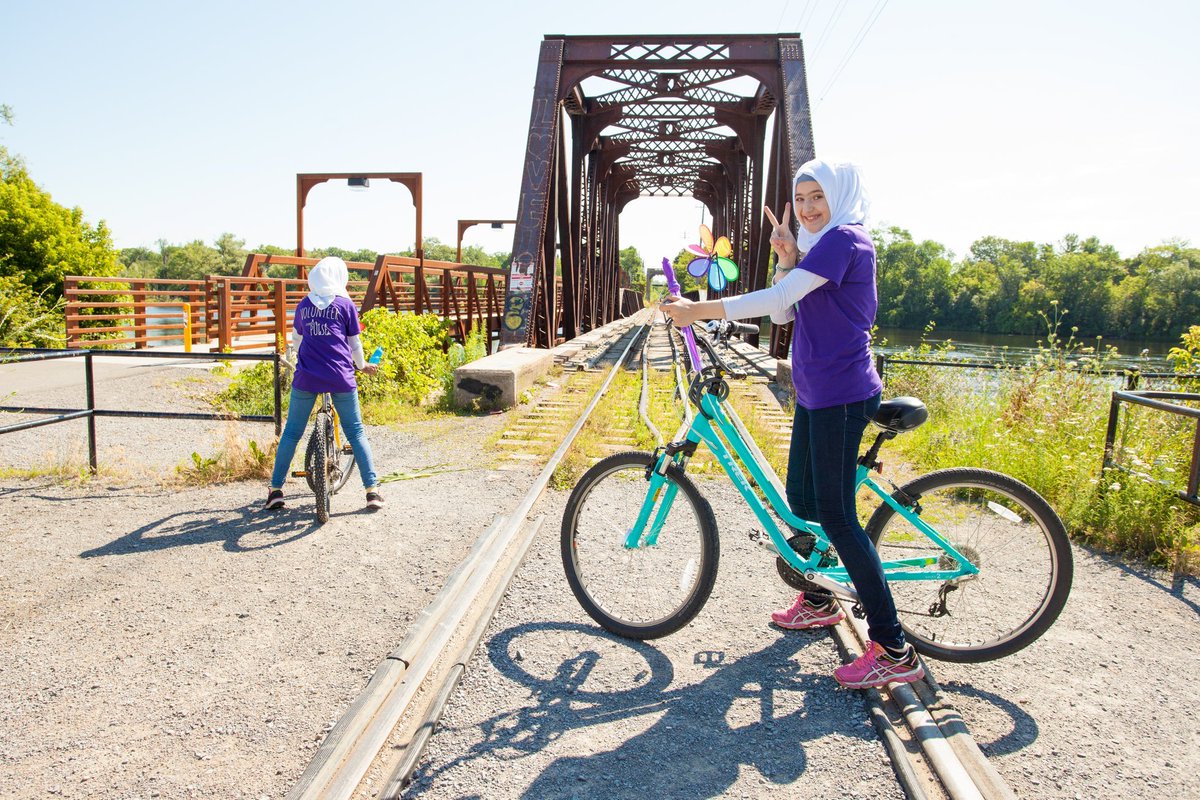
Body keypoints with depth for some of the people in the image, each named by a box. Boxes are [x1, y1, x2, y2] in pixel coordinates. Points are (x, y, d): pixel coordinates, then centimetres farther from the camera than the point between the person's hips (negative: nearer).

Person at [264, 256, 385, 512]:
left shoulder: (304, 305, 11)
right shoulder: (345, 304, 3)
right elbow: (354, 343, 8)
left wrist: (293, 354, 48)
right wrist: (362, 366, 26)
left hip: (306, 377, 2)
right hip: (341, 378, -2)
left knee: (292, 432, 11)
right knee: (355, 432, 5)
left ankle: (276, 489, 13)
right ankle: (372, 489, 3)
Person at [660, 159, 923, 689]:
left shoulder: (844, 239, -12)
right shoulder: (820, 247, 19)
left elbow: (778, 299, -24)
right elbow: (783, 313, 9)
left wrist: (699, 311, -25)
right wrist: (786, 257, -3)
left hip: (841, 396, -10)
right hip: (815, 392, 10)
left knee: (835, 516, -9)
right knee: (801, 501, 17)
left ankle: (895, 650, -2)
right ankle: (818, 602, 37)